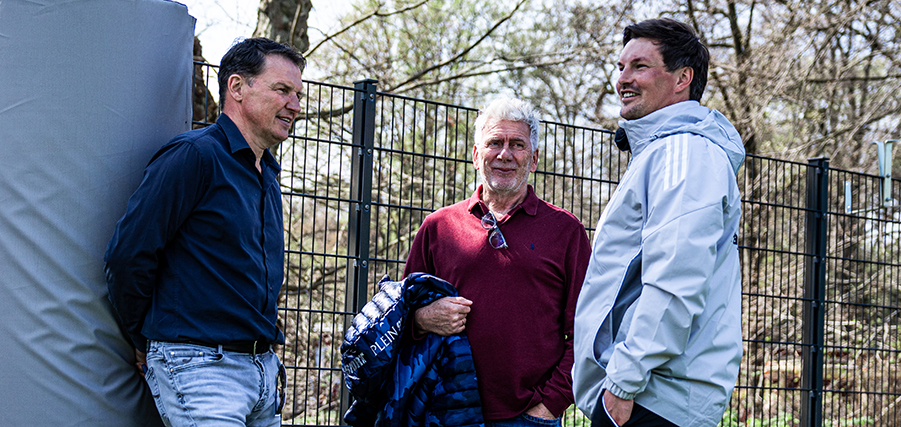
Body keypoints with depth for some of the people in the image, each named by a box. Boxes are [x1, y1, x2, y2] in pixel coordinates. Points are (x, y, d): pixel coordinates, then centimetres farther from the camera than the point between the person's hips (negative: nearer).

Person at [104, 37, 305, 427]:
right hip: (198, 365, -8)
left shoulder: (267, 176, 18)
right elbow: (127, 256, -13)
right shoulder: (195, 154, -10)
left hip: (262, 367, 8)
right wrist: (146, 341, -2)